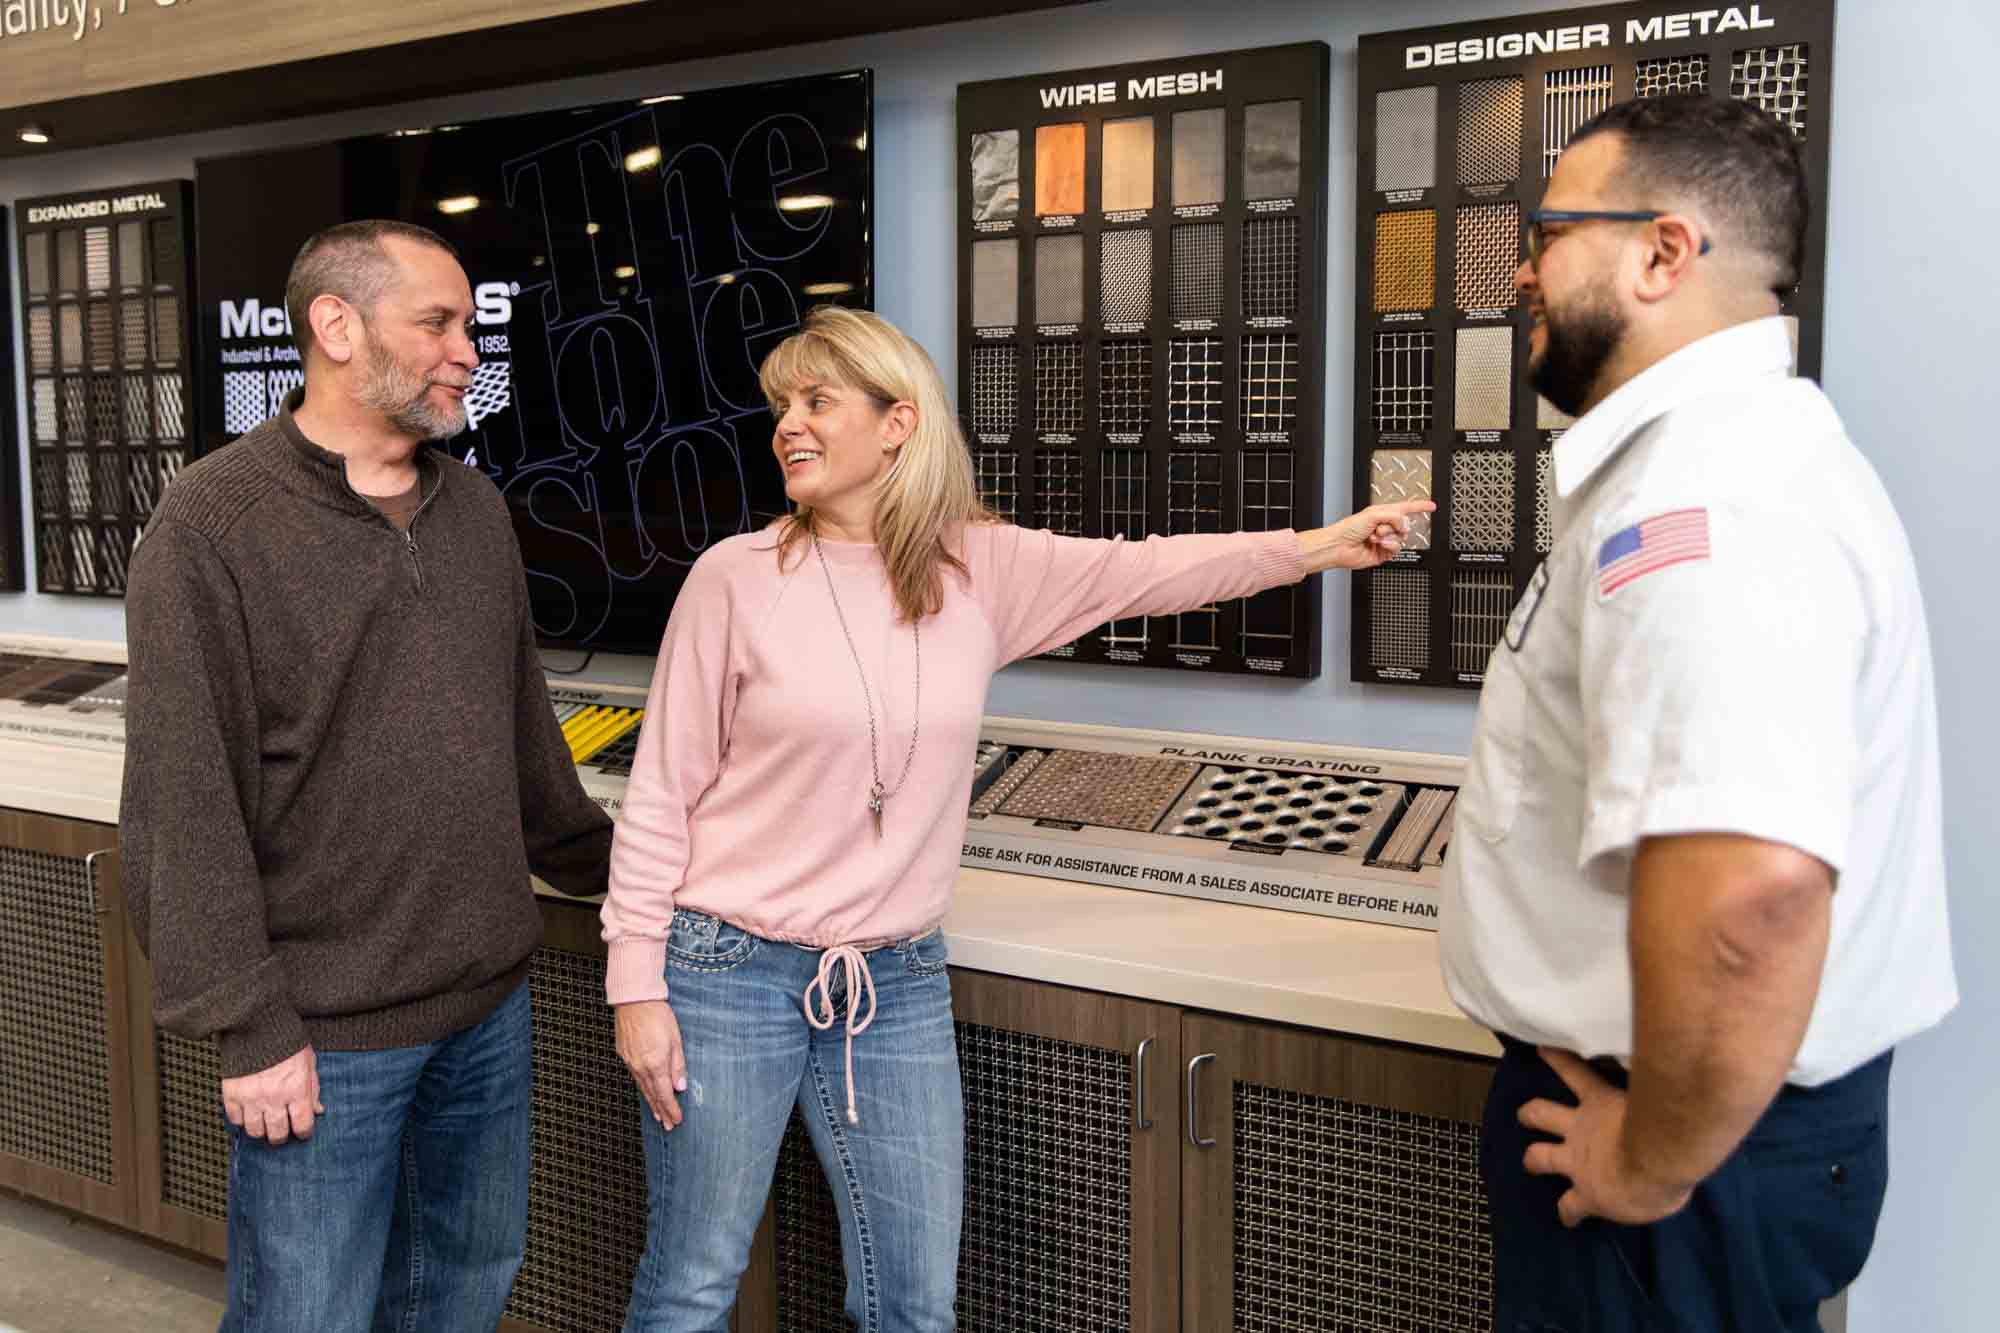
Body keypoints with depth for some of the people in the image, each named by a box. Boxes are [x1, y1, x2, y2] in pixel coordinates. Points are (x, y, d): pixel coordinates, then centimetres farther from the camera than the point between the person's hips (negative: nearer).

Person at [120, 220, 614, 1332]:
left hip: (491, 997, 6)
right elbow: (184, 810, -14)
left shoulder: (475, 508, 7)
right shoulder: (212, 524, -12)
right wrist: (248, 1024, -14)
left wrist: (600, 862, 21)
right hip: (325, 1030, -6)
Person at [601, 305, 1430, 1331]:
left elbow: (1143, 572, -1)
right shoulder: (738, 576, -7)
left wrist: (1306, 548, -12)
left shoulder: (982, 568, 1)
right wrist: (637, 983, -6)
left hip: (899, 986, 3)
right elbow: (662, 793, -5)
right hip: (732, 974, -2)